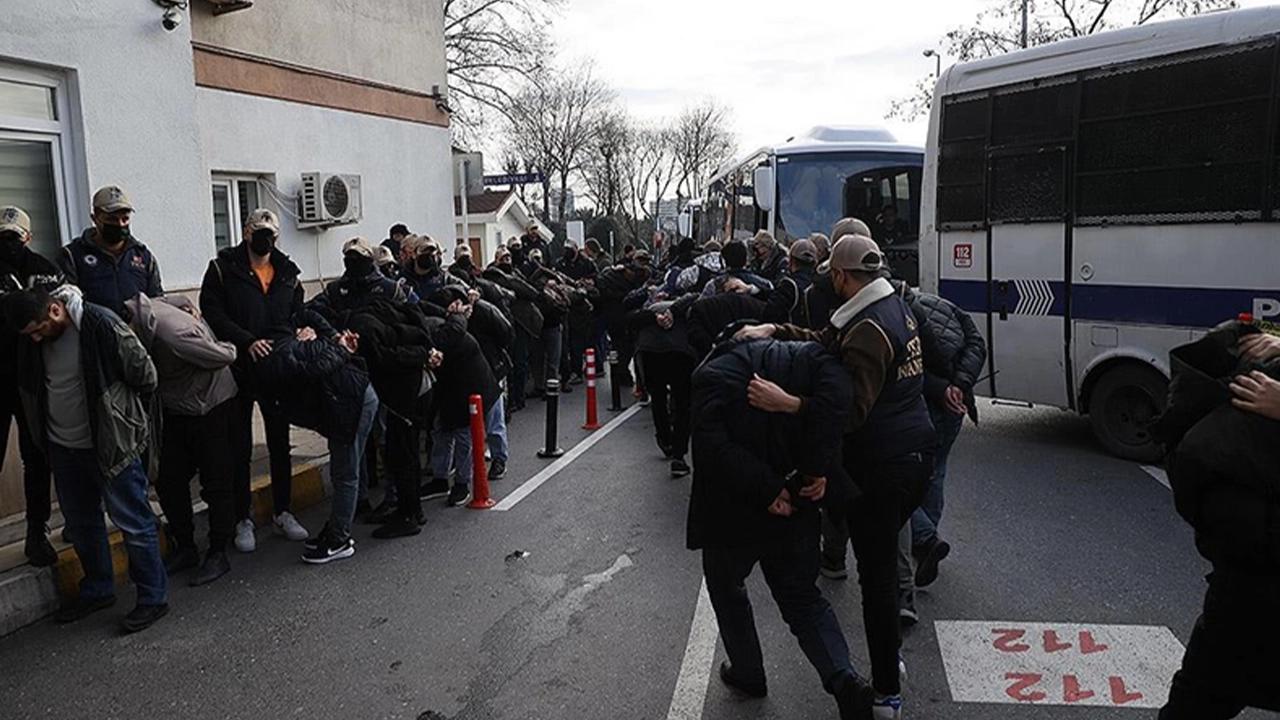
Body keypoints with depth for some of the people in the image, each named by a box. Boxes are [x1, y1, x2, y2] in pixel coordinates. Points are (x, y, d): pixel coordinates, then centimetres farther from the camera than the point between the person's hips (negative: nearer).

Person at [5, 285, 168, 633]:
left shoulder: (101, 324, -23)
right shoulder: (31, 339, -3)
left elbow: (144, 374, -14)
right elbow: (30, 387, 14)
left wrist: (123, 411, 2)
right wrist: (43, 435, 14)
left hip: (111, 443, -7)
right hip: (63, 447, 7)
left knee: (133, 522, 2)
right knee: (81, 523, 19)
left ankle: (154, 597, 15)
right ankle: (98, 590, 37)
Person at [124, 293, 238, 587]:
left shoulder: (173, 333, -34)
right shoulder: (136, 310, -10)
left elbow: (224, 356, -20)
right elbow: (174, 299, 10)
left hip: (211, 405, -8)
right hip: (176, 409, 8)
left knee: (215, 483, 0)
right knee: (168, 481, 9)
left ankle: (218, 554, 14)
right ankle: (185, 548, 24)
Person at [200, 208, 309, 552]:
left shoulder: (288, 272, 7)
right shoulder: (223, 268, -4)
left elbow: (298, 315, 11)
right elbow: (212, 313, -12)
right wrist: (247, 341, -22)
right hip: (238, 369, -3)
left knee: (280, 444, 11)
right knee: (240, 449, 5)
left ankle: (282, 513, 24)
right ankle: (243, 519, 17)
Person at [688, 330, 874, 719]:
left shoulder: (713, 373, -8)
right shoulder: (805, 356, 0)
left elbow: (712, 444, -23)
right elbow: (838, 389, -22)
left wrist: (766, 489, -18)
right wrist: (817, 467, -18)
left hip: (731, 511, -2)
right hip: (794, 511, 3)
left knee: (727, 589, 23)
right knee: (802, 597, 19)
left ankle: (748, 673, 36)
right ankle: (843, 678, 3)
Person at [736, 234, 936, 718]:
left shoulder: (868, 330, -23)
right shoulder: (896, 307, 9)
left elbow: (853, 408, -30)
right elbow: (827, 342, 6)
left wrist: (786, 403, -40)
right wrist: (774, 330, -5)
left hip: (882, 463, -10)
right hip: (915, 450, 10)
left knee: (876, 572, 1)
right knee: (883, 558, 23)